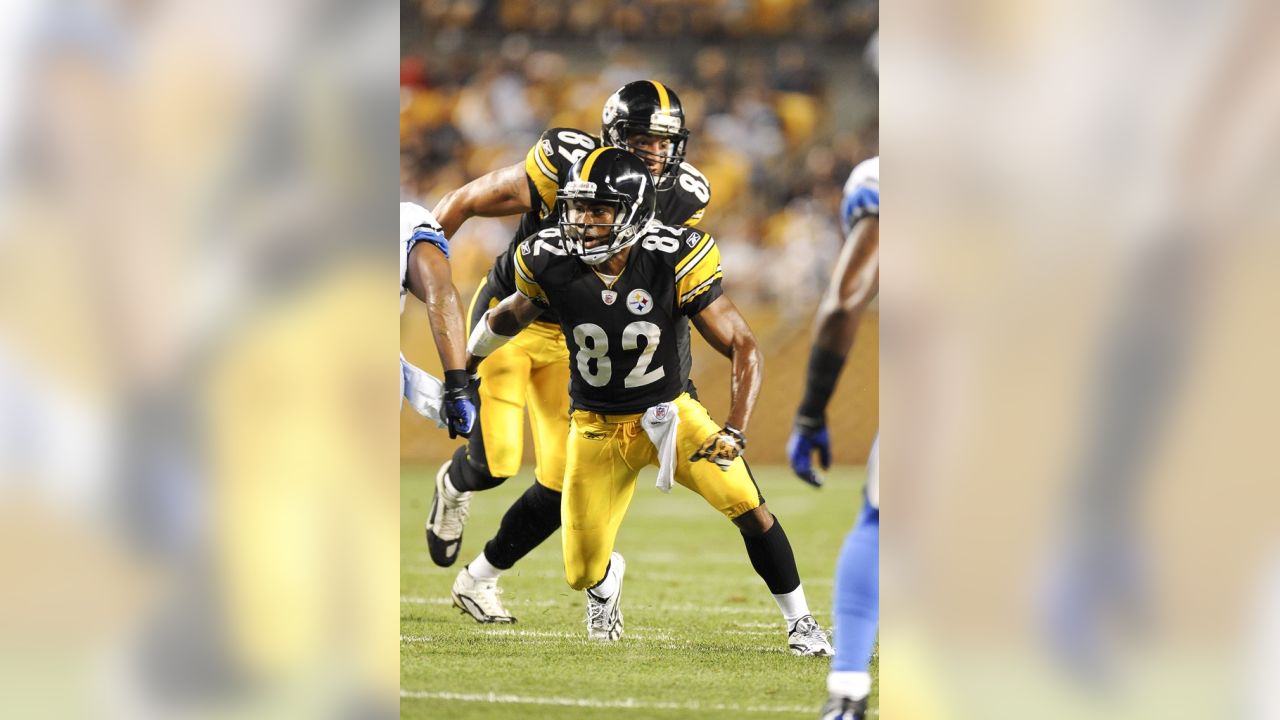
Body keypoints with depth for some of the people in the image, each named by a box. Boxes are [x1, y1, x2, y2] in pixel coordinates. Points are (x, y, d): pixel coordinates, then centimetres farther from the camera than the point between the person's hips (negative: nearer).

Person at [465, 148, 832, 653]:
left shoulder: (670, 263, -22)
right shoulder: (552, 264, -16)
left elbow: (743, 348, -18)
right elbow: (511, 315, 8)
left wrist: (735, 433, -29)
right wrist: (463, 365, 22)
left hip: (670, 415, -1)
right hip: (598, 429, 1)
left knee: (747, 507, -21)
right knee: (582, 573, -1)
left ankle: (799, 621, 1)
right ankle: (608, 577, 40)